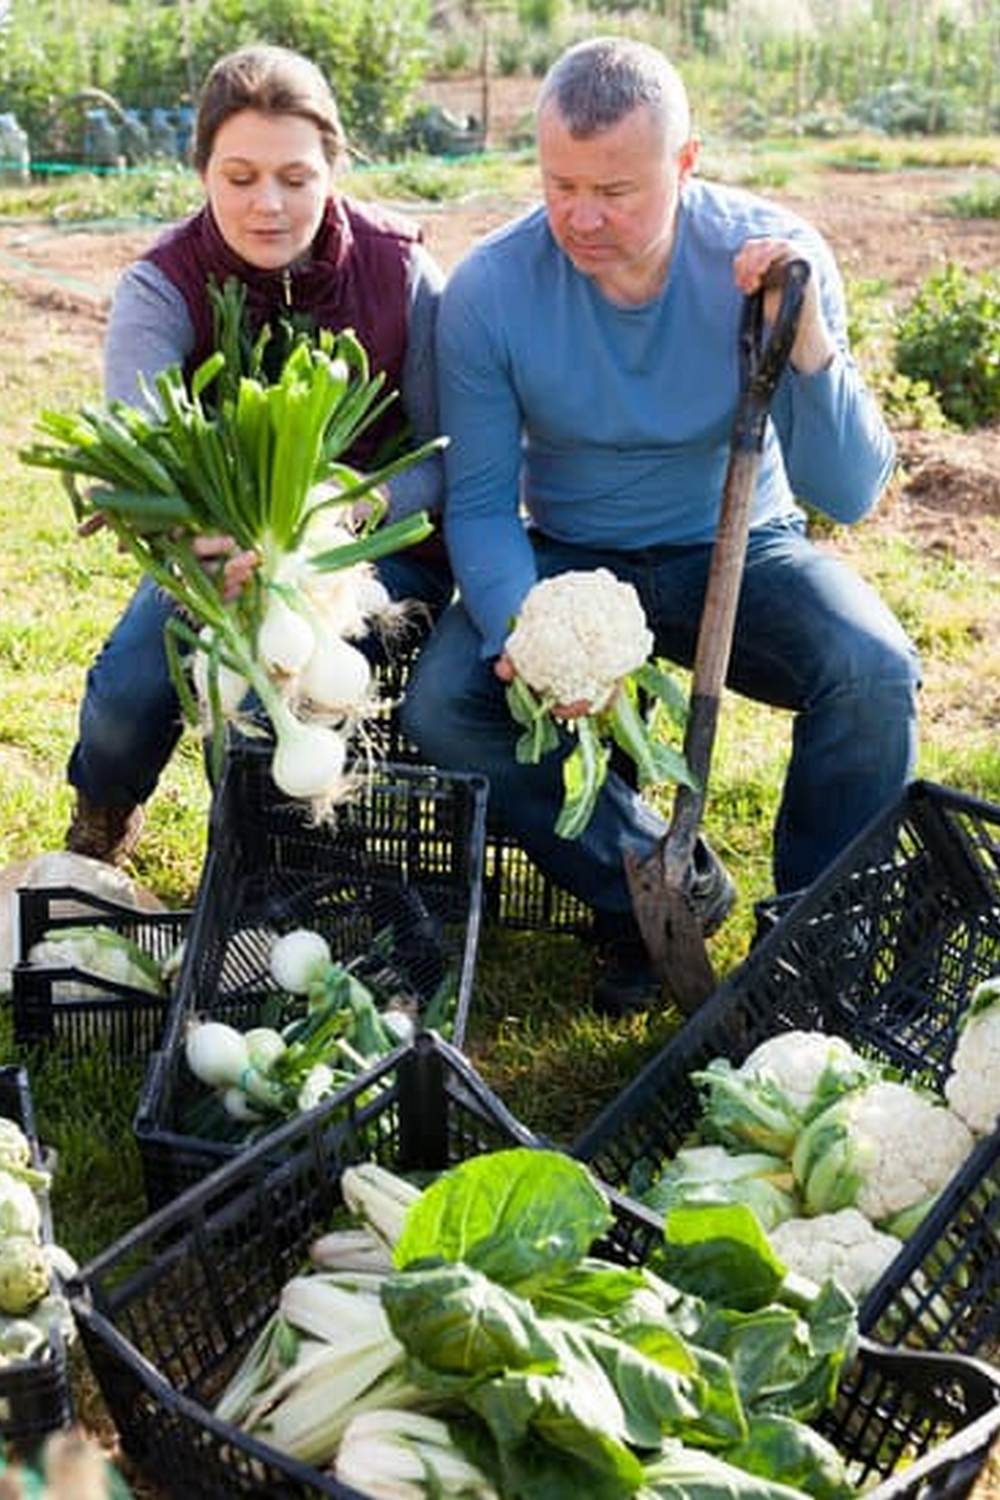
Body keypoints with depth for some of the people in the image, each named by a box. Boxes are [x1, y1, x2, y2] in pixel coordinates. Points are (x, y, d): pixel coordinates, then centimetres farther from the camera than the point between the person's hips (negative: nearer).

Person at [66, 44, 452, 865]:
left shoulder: (401, 272, -15)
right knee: (128, 688, -22)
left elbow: (450, 459, -14)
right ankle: (101, 825, 17)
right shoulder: (162, 288, -16)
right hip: (225, 542, 2)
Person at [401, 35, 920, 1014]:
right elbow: (481, 504, -11)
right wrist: (520, 635, -30)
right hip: (570, 558, 1)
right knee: (442, 705, -23)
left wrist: (808, 345, -34)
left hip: (738, 549, -1)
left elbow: (850, 497, -18)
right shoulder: (488, 290, -17)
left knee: (874, 674, -28)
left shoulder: (775, 254, -17)